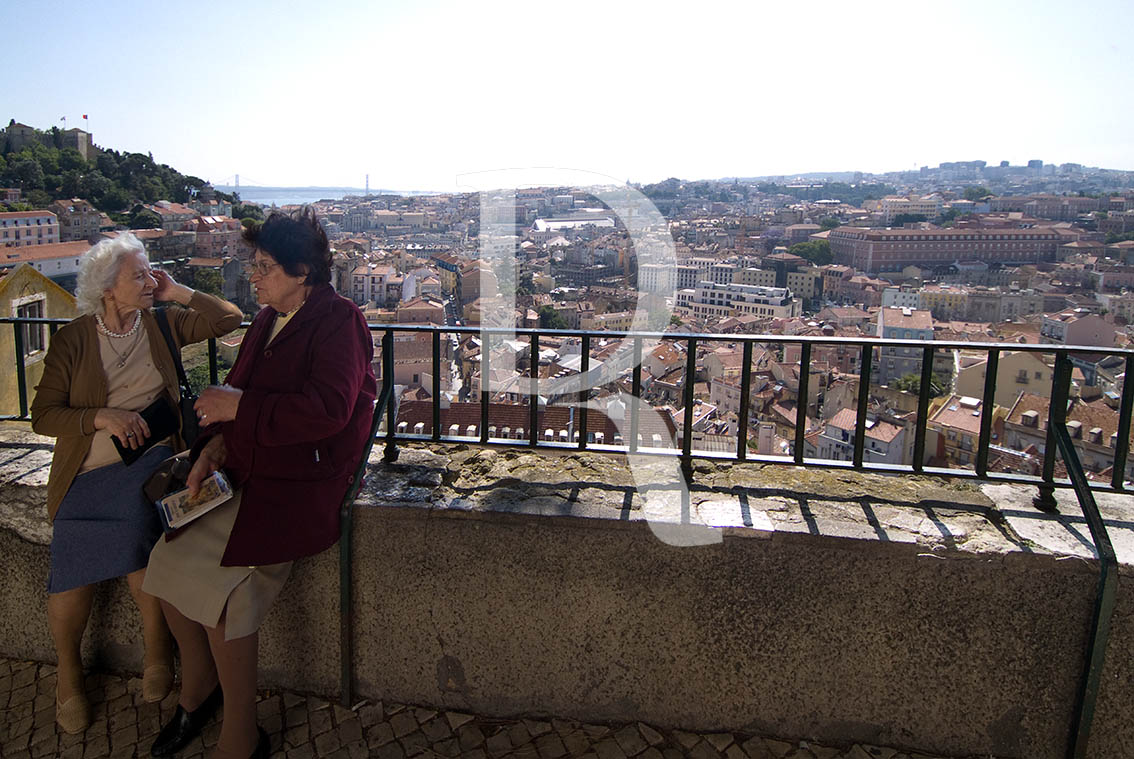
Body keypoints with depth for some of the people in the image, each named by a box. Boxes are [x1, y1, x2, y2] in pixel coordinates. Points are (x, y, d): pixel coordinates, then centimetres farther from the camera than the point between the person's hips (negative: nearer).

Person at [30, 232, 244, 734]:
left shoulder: (161, 325, 11)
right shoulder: (73, 339, 4)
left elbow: (229, 319, 9)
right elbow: (43, 415, 0)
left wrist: (178, 292, 4)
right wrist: (102, 417, -16)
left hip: (149, 454, 1)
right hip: (87, 467, 0)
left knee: (135, 545, -26)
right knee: (71, 579, -12)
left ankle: (158, 654, -5)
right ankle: (68, 674, 16)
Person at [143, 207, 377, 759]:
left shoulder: (339, 321, -10)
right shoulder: (269, 319, 16)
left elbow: (328, 409, -23)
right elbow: (236, 391, 17)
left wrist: (240, 408, -17)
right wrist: (215, 447, -2)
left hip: (301, 481, -8)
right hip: (245, 473, 8)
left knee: (218, 579, -19)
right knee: (170, 556, -5)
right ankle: (197, 687, 20)